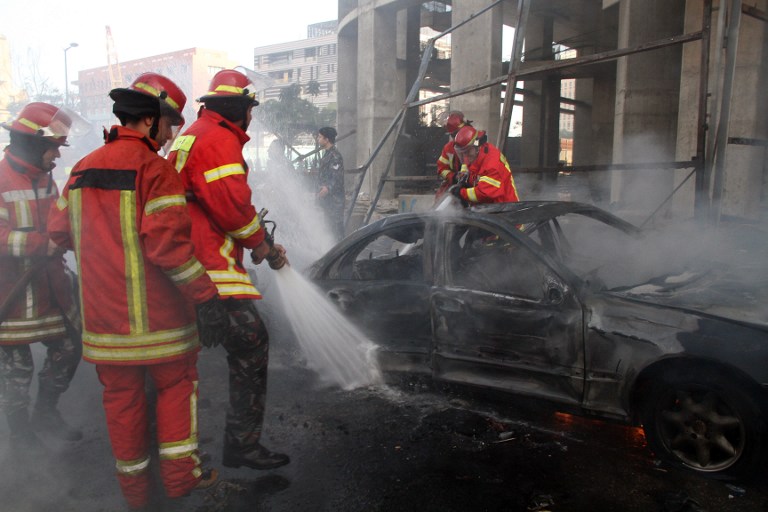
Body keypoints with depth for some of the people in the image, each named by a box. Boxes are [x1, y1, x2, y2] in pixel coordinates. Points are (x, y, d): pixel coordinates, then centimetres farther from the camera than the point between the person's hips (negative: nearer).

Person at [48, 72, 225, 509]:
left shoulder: (83, 168, 9)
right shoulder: (154, 168, -13)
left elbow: (60, 231, 16)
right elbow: (168, 242, -22)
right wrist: (205, 297, -19)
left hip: (102, 314, 6)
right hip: (154, 312, -6)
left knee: (122, 394, 15)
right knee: (177, 381, 13)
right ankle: (181, 473, 17)